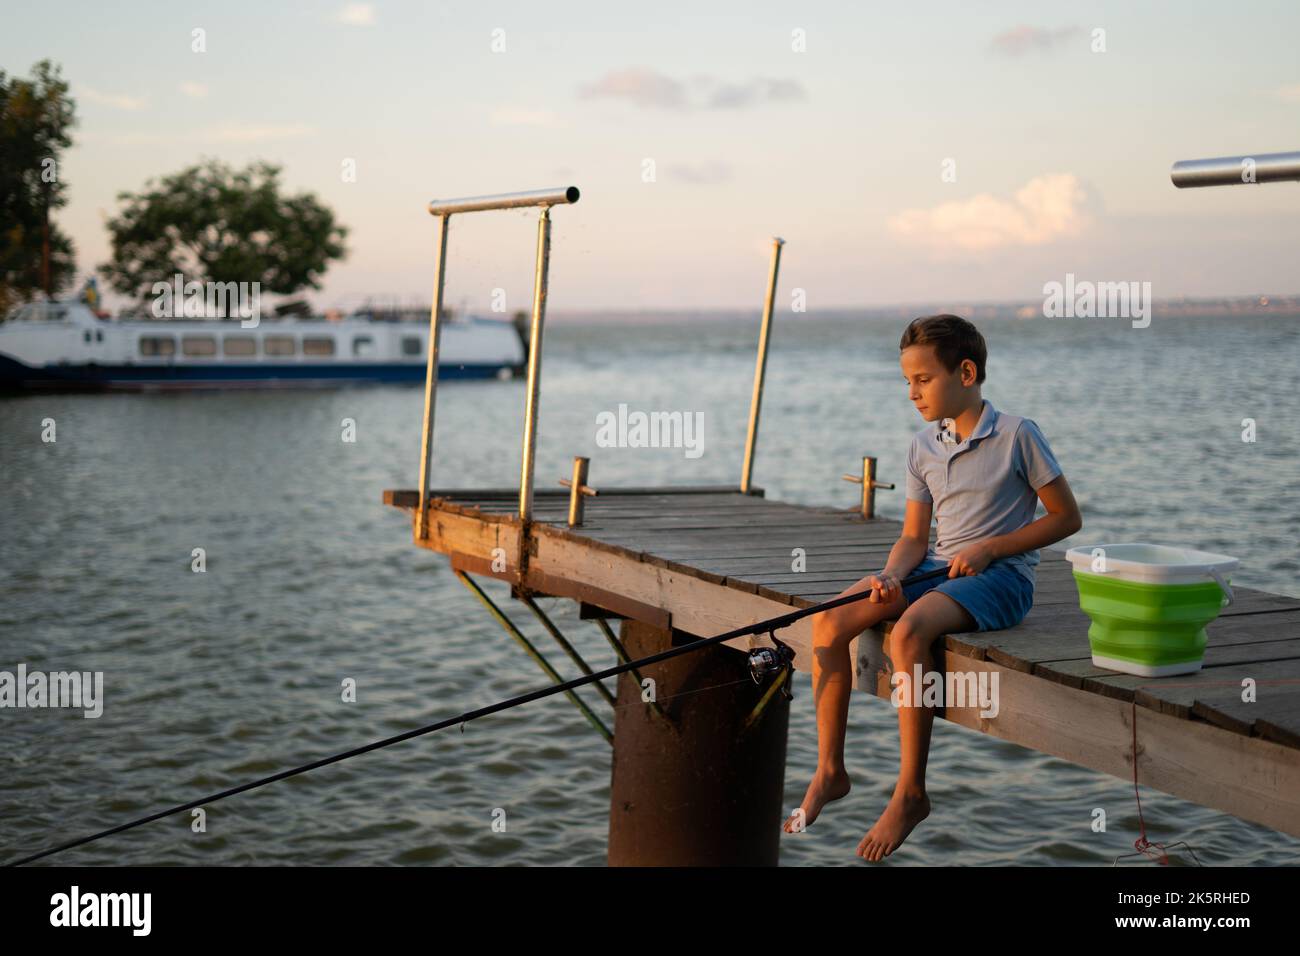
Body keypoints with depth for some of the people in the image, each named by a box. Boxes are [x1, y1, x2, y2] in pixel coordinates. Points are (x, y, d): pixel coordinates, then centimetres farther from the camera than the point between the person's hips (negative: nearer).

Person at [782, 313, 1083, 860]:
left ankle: (911, 793, -22)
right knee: (830, 620, -16)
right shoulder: (924, 447, 10)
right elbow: (914, 536, 12)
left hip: (1001, 575, -6)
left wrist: (988, 548, -13)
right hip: (936, 568, 7)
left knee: (908, 630, -35)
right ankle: (829, 772, -3)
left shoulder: (1017, 436, -7)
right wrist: (892, 577, -11)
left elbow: (1067, 517, -4)